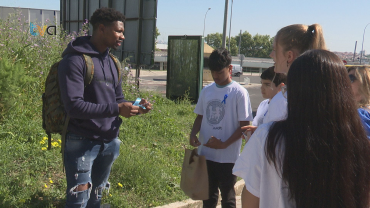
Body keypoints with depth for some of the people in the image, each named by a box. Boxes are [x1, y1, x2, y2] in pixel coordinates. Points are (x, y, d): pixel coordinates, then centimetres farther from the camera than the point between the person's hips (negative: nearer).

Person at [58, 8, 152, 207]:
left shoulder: (111, 62, 12)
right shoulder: (75, 60, -14)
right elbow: (74, 106, -23)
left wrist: (134, 107, -4)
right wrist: (116, 109, -26)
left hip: (109, 142, 8)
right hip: (82, 143, -7)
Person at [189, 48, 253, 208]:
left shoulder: (239, 92, -10)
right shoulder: (206, 90, 5)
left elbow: (244, 125, -10)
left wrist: (224, 144, -20)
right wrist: (193, 133, -5)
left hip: (227, 157, -5)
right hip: (205, 154, 5)